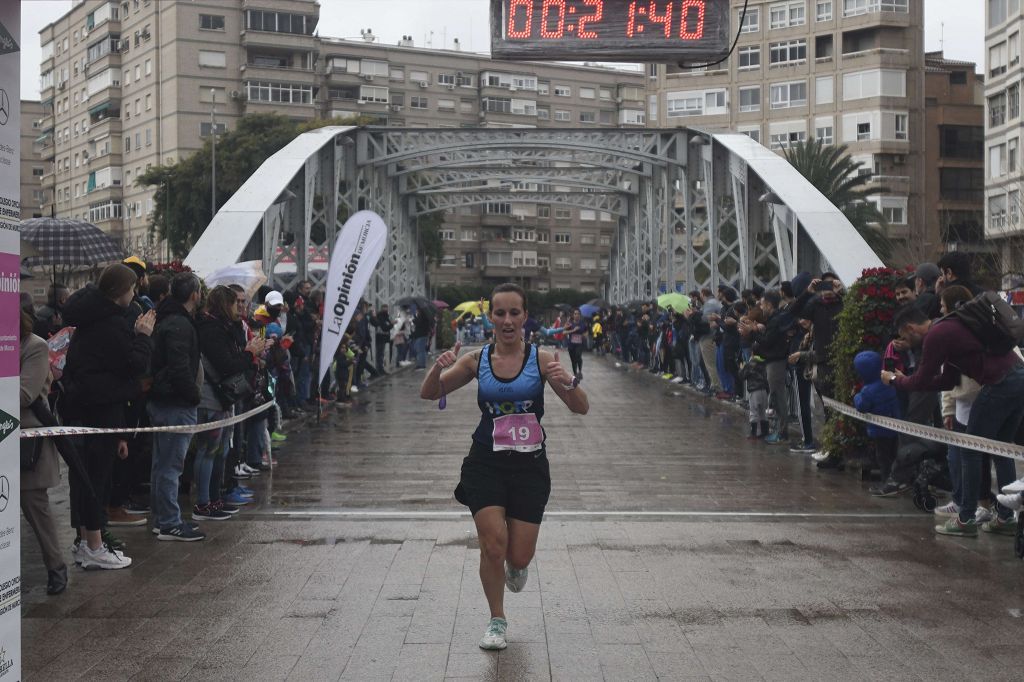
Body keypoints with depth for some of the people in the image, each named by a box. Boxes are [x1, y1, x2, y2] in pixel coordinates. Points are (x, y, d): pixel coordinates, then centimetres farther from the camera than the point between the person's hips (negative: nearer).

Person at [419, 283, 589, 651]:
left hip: (530, 466, 0)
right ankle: (496, 620, 15)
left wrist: (567, 382, -31)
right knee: (493, 545, -10)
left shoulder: (541, 358, -5)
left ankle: (515, 565, 41)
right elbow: (428, 394, 2)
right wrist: (439, 368, -19)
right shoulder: (476, 360, -1)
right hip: (485, 464, 1)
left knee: (519, 557, 1)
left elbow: (582, 408, -10)